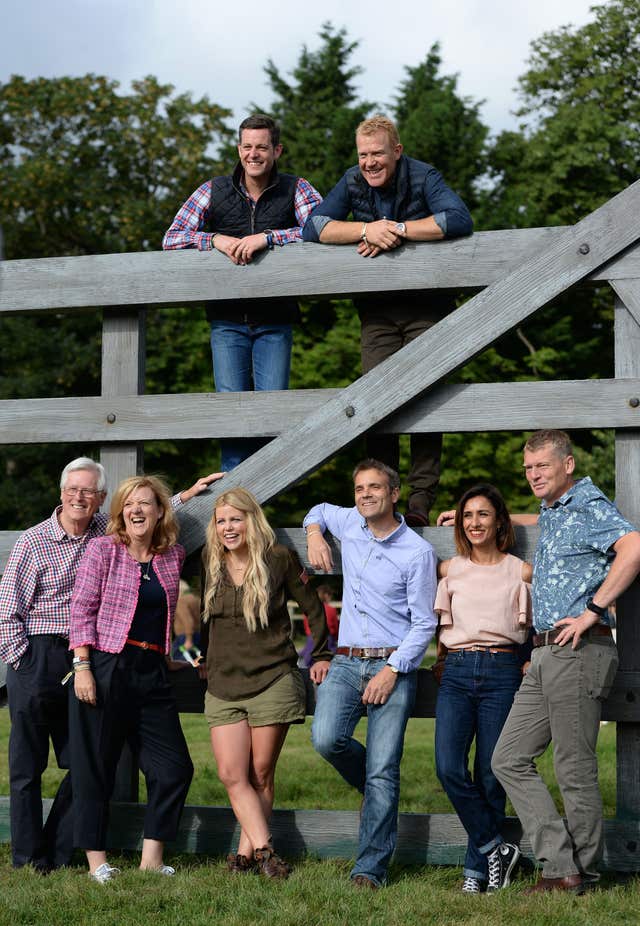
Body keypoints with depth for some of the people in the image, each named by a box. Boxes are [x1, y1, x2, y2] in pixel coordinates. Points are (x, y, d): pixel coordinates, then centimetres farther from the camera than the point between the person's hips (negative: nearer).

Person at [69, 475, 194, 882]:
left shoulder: (174, 555, 9)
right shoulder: (103, 549, -3)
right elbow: (82, 609, -6)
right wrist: (82, 666, -13)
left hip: (153, 672, 5)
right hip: (106, 667, -5)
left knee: (175, 767, 2)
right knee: (96, 767, 1)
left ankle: (152, 857, 12)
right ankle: (97, 859, 11)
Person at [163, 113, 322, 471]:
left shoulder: (296, 190, 3)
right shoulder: (214, 191, 7)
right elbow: (172, 238, 2)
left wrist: (266, 237, -22)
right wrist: (215, 240, -16)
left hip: (275, 319, -1)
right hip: (227, 317, 1)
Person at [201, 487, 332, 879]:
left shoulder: (279, 559, -2)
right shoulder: (210, 565, 8)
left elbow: (313, 606, 7)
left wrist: (321, 655, 6)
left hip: (272, 681, -3)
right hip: (223, 685, 3)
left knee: (261, 774, 0)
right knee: (232, 774, -9)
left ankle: (247, 851, 7)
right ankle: (265, 851, -8)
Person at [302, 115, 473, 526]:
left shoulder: (423, 177, -9)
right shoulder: (353, 182, 2)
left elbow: (460, 220, -24)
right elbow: (313, 226, -8)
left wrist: (397, 229, -23)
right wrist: (367, 230, -23)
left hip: (426, 303, -3)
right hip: (377, 307, 3)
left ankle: (421, 500, -10)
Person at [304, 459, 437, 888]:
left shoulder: (418, 551, -4)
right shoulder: (350, 524, 10)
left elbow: (424, 624, -4)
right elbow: (319, 510, 35)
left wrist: (392, 670, -14)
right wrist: (314, 533, 12)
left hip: (393, 666, -4)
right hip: (346, 661, 4)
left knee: (383, 770, -9)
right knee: (327, 739, -20)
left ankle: (371, 867, -6)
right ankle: (378, 788, 11)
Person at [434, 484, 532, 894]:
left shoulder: (520, 571, 6)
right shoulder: (449, 569, 12)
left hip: (502, 673, -2)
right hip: (457, 674, 2)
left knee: (490, 775, -2)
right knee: (449, 768, -15)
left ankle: (477, 866, 10)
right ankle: (496, 848, -1)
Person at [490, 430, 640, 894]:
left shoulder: (589, 505, -9)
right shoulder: (550, 513, 20)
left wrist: (593, 610, -24)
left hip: (579, 650, -10)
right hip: (546, 653, 10)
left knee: (575, 768, -4)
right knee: (510, 759, 5)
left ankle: (582, 877, 7)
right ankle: (561, 865, 5)